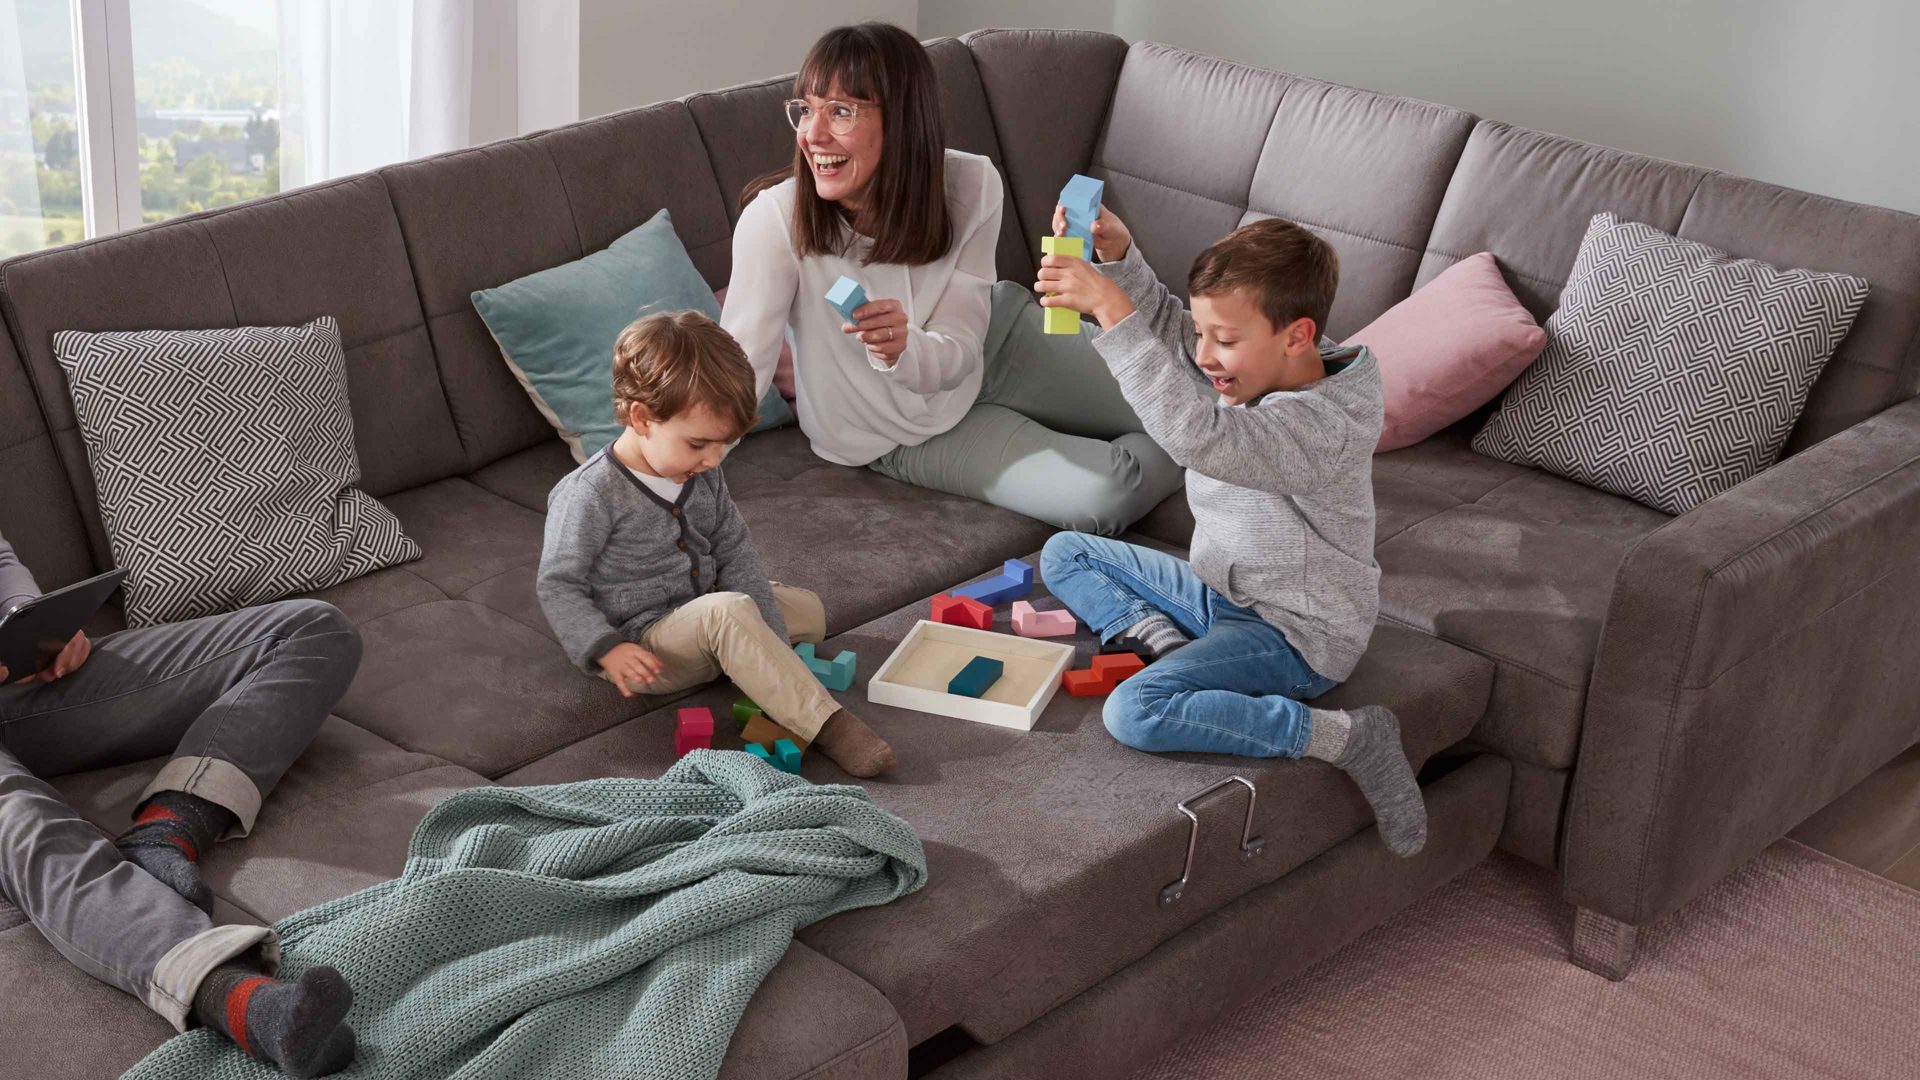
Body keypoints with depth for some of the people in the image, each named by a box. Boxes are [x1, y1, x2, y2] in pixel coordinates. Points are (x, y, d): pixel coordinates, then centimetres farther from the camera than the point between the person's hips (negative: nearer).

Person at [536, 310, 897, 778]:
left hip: (703, 624, 9)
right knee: (729, 610, -35)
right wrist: (606, 649, -29)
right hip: (643, 647, -9)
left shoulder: (704, 477, 1)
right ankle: (824, 725, -36)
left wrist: (771, 647, -8)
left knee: (807, 608, 15)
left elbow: (737, 558, 3)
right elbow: (557, 585, -17)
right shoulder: (590, 494, -22)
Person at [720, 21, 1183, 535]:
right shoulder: (775, 220, -32)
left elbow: (957, 352, -20)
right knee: (1105, 496, -19)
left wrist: (902, 349, -43)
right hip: (909, 437, -3)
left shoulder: (969, 185, -23)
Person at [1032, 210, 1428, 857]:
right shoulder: (1257, 368, -3)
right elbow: (1164, 325, 8)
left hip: (1294, 634, -9)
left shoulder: (1325, 425, -31)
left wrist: (1111, 308, -48)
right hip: (1220, 590, 9)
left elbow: (1195, 433, -45)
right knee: (1064, 554, 14)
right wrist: (1115, 252, -13)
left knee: (1135, 712, -30)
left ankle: (1345, 738, -18)